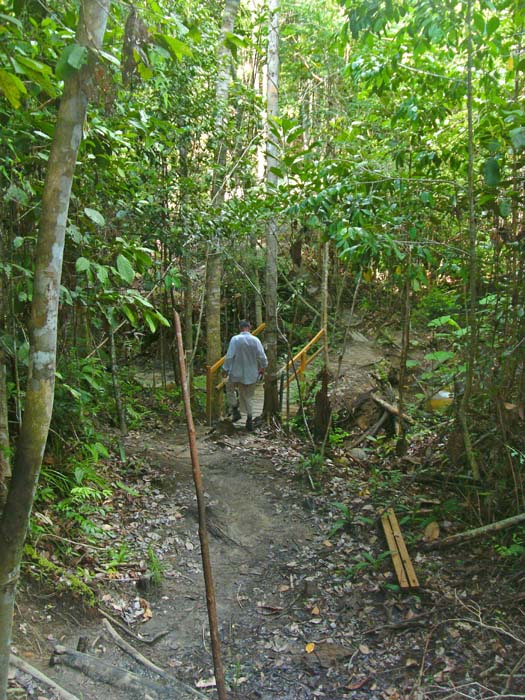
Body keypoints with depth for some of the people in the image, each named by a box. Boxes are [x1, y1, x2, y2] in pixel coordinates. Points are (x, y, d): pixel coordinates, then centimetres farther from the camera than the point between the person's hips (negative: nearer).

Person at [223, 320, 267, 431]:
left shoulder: (235, 339, -13)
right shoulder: (255, 340, -7)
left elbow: (229, 356, -15)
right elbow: (262, 357, -6)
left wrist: (226, 368, -1)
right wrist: (263, 367, 12)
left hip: (236, 373, -2)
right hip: (251, 374, 2)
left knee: (230, 388, 25)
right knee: (249, 397, 14)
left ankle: (235, 411, 16)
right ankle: (249, 420, 13)